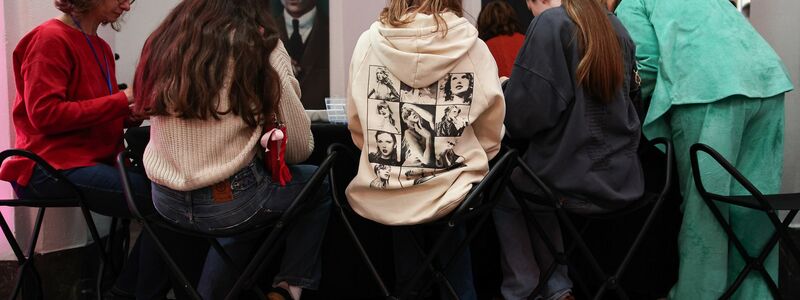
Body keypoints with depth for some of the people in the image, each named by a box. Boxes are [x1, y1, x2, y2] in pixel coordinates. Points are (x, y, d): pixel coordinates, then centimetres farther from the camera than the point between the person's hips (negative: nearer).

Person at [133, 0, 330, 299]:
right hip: (228, 201, -5)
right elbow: (300, 148, -7)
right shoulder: (261, 47, -9)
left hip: (166, 200, 6)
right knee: (320, 184, 21)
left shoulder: (165, 40, 4)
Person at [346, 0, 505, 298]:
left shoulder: (368, 42, -3)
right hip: (449, 192, -1)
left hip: (385, 192, 2)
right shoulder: (474, 49, -6)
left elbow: (357, 127, 6)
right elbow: (490, 137, 0)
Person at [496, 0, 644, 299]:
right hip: (623, 178, 7)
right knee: (535, 187, 31)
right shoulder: (615, 25, 10)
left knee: (502, 194, 22)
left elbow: (524, 113, -17)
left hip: (572, 179, -7)